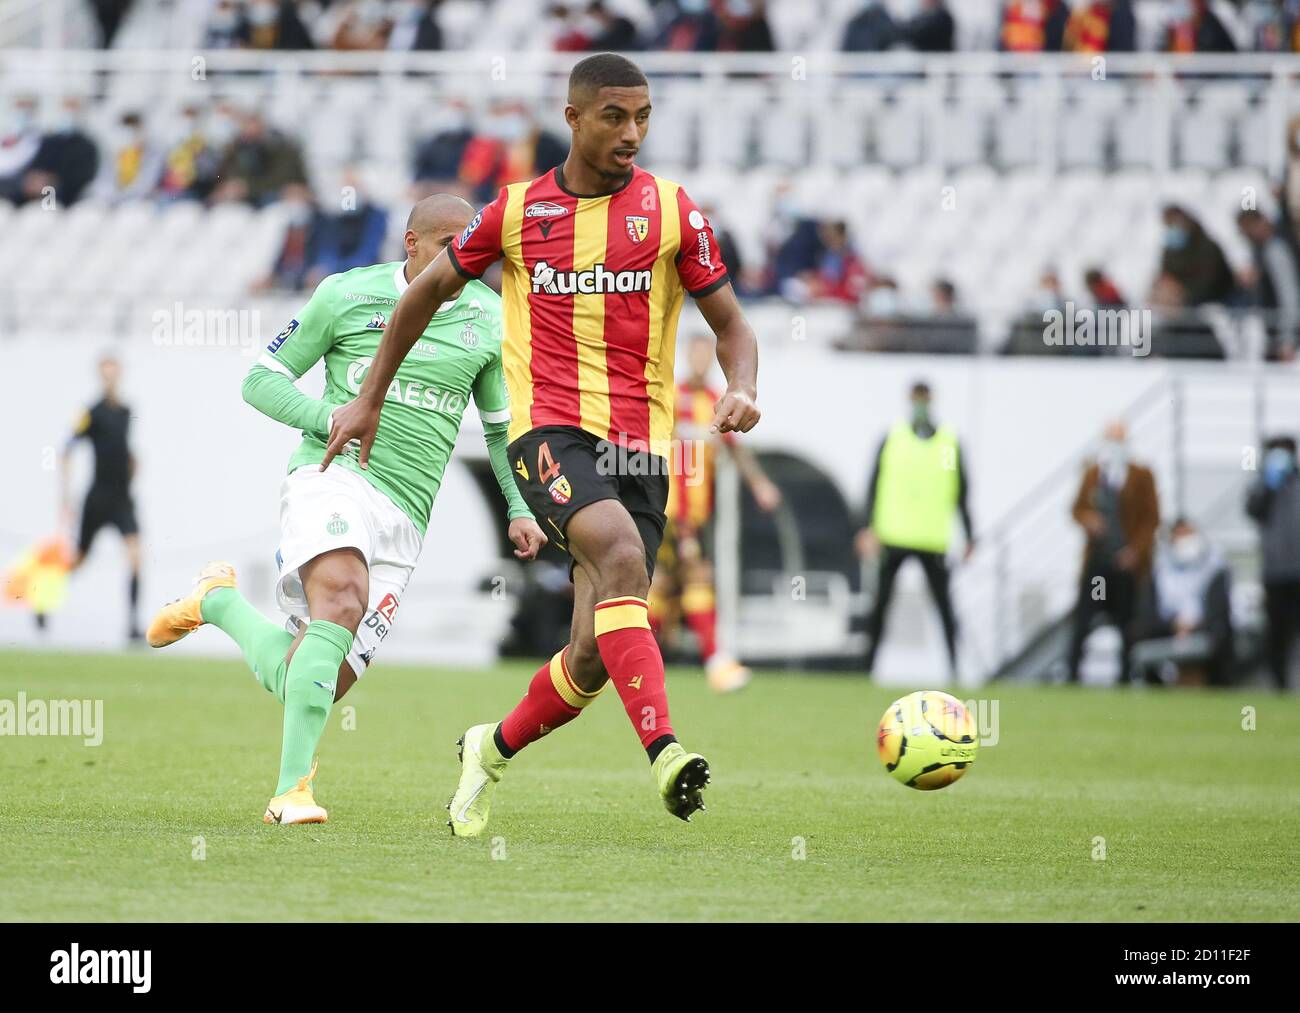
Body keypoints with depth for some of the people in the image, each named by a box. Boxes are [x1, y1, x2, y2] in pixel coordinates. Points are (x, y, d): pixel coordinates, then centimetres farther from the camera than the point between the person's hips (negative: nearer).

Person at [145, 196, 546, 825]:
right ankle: (292, 789, -33)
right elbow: (261, 381, 7)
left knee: (309, 688, -1)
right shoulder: (347, 296, 2)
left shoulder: (488, 320, 11)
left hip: (403, 519, 4)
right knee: (341, 603, -34)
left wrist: (519, 509, 8)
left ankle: (220, 602, 29)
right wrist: (327, 417, -11)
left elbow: (501, 428, 23)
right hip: (333, 475, -4)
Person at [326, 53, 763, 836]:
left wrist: (741, 389, -14)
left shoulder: (671, 210, 5)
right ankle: (665, 750, -43)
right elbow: (429, 291, 20)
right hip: (549, 427, -2)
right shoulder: (517, 210, 6)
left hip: (639, 445, 2)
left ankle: (493, 750, 25)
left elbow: (731, 324, 8)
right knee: (620, 552, -33)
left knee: (597, 654, -4)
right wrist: (371, 399, 21)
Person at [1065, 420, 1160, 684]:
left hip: (1128, 560, -2)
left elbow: (1152, 518, -1)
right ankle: (1072, 674, -3)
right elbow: (1078, 508, 13)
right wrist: (1087, 519, -10)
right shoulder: (1092, 473, 7)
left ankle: (1125, 675, 12)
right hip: (1097, 559, 2)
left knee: (1127, 621, 3)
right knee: (1082, 617, -5)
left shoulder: (1141, 476, -2)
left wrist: (1136, 550, -10)